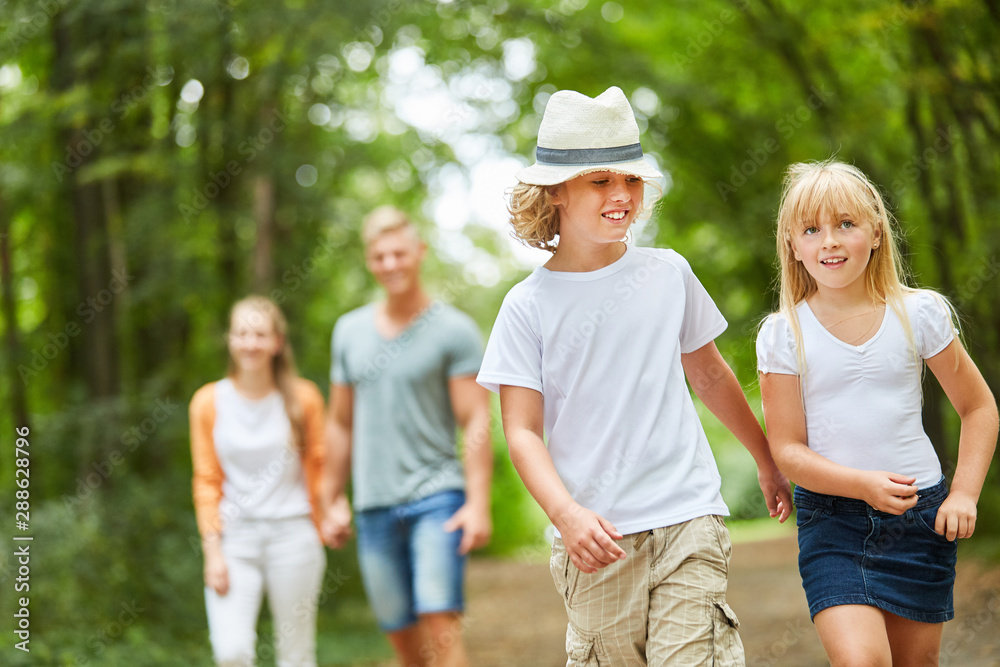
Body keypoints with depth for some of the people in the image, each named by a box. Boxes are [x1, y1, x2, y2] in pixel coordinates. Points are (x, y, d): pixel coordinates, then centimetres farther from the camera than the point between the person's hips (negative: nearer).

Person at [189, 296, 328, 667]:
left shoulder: (303, 398, 0)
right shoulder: (208, 402, 2)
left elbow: (318, 468, 8)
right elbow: (206, 481, 3)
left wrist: (320, 529, 4)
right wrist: (212, 550, -2)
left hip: (292, 535, 0)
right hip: (234, 538, 0)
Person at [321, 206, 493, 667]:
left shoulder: (454, 330, -2)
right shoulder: (350, 330, 12)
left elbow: (476, 423, -7)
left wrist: (478, 502, -15)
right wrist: (336, 500, 16)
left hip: (436, 495, -4)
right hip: (374, 507, 5)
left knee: (441, 624, -15)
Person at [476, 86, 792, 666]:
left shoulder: (668, 273, 7)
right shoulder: (529, 306, 0)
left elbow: (709, 374, 21)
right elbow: (523, 430, -4)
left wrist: (767, 461, 31)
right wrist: (566, 514, -20)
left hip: (688, 517, 1)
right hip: (595, 537, -1)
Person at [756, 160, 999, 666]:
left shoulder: (918, 314, -1)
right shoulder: (784, 335, -4)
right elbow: (787, 450, -6)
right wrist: (865, 485, -20)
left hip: (920, 515, 2)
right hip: (832, 519, -2)